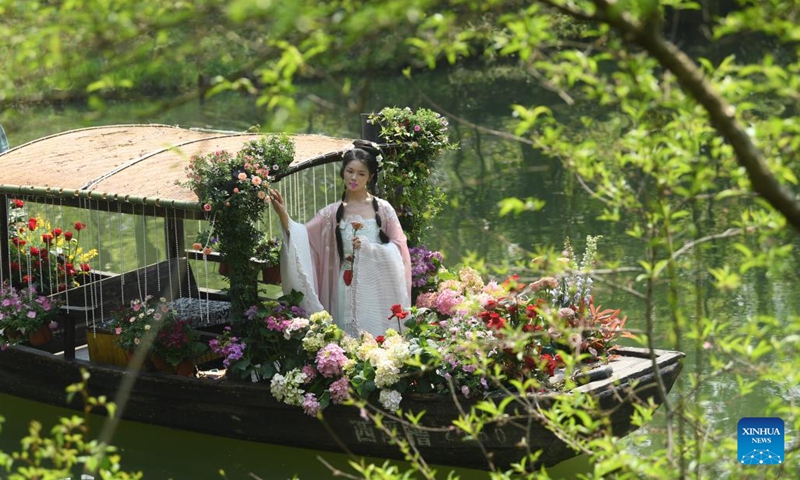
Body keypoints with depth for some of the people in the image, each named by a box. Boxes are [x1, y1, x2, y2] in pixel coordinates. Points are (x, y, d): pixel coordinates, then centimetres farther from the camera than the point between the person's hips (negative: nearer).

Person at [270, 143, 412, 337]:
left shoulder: (383, 209, 1)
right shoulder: (333, 212, 7)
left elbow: (398, 248, 0)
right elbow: (303, 236, -3)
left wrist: (369, 248, -14)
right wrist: (283, 215, -18)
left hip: (375, 289, -2)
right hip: (346, 290, 2)